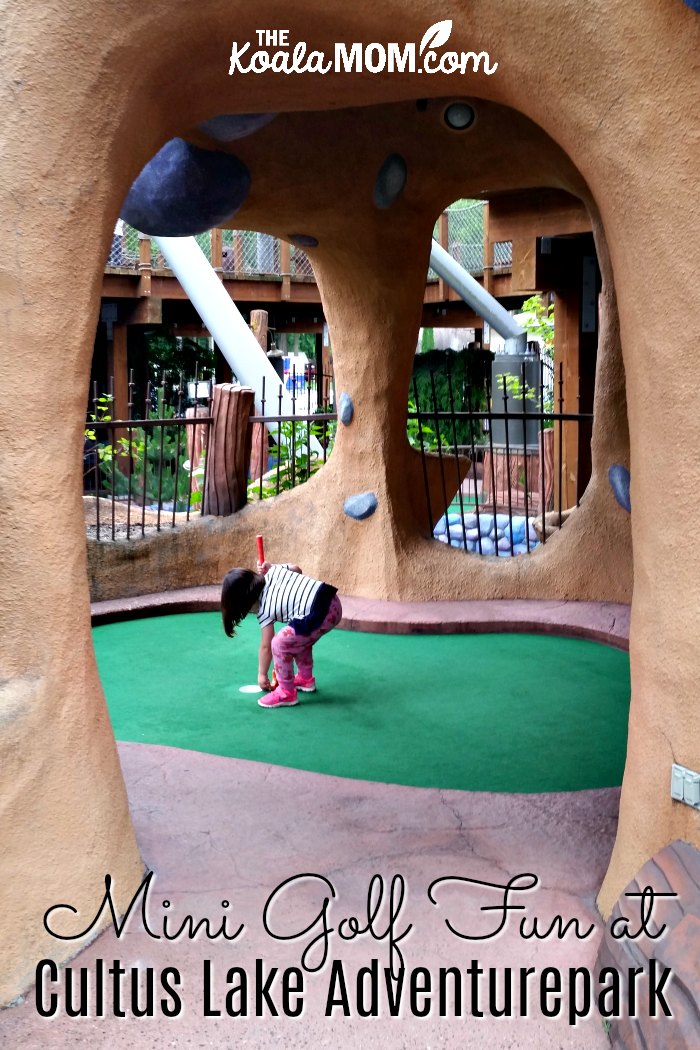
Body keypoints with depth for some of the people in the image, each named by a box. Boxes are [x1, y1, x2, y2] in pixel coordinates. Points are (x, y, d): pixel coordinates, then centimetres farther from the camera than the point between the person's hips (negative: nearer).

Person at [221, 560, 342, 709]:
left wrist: (262, 675, 23)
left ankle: (286, 693, 9)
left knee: (280, 643, -1)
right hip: (333, 603, 10)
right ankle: (306, 679, 44)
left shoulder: (265, 609, -1)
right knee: (299, 640, 29)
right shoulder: (274, 571, 12)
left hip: (319, 615, -9)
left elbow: (266, 646, 9)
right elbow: (296, 569, 31)